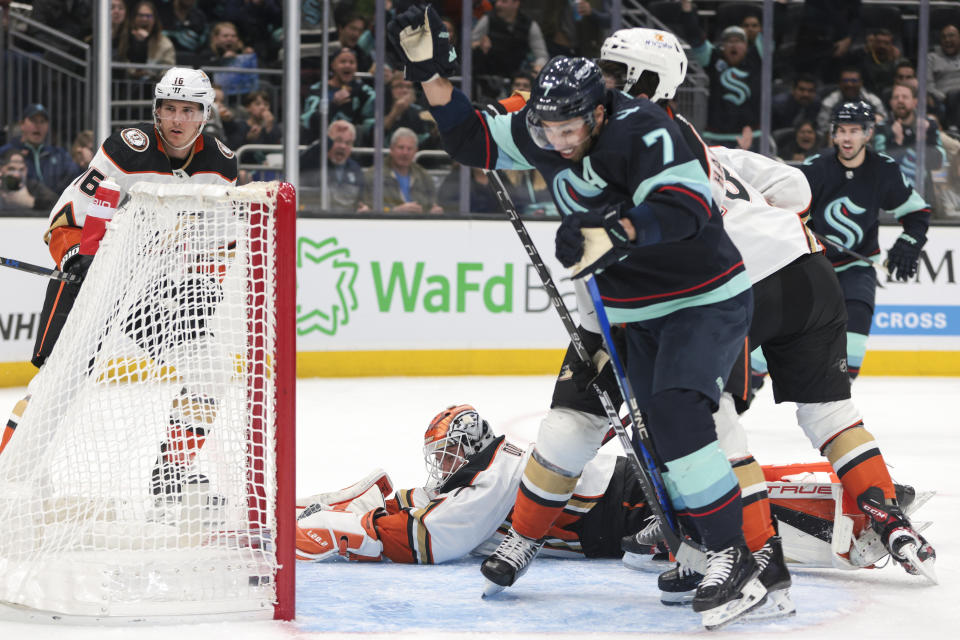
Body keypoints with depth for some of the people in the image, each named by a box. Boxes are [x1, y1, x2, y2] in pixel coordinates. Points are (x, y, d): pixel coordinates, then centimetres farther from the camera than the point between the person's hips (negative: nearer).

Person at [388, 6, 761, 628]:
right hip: (623, 306, 7)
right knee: (575, 414, 6)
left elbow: (684, 209, -39)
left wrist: (617, 229, -54)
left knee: (675, 414, -25)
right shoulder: (544, 133, -5)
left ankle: (734, 561, -18)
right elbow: (474, 141, 5)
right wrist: (431, 70, -6)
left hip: (705, 300, -7)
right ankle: (523, 537, 26)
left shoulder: (643, 132, -28)